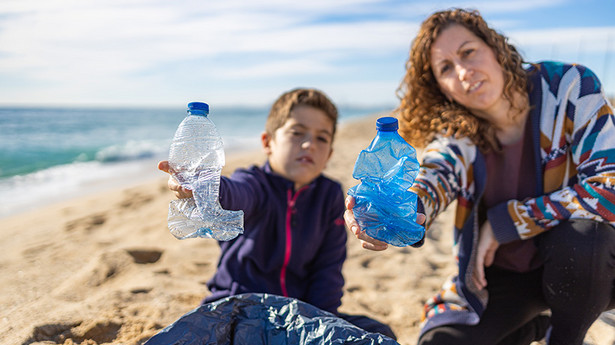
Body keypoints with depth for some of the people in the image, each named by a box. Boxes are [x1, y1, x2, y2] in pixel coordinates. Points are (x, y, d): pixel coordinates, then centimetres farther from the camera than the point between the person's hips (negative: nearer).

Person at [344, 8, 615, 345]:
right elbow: (435, 179, -29)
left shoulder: (570, 88, -17)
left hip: (586, 258, -2)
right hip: (499, 276, 3)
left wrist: (503, 222, -23)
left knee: (577, 237, -35)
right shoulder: (456, 133, -9)